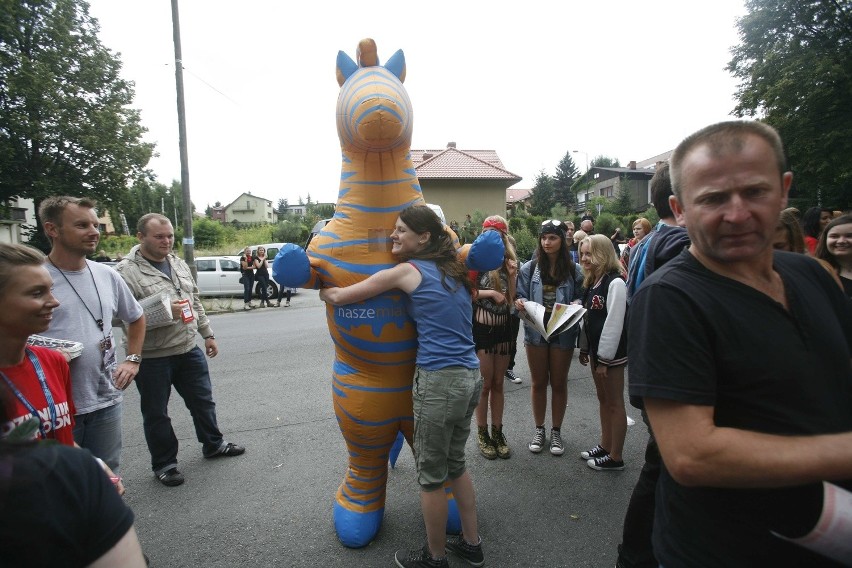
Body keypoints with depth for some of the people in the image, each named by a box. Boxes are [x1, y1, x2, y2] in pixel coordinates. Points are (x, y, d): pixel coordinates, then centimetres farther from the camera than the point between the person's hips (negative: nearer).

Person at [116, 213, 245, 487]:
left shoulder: (179, 264, 9)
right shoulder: (127, 271, -13)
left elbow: (195, 302, 16)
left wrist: (207, 334, 16)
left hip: (189, 350, 6)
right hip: (152, 358, -6)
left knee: (203, 401, 17)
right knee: (156, 413, 11)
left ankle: (213, 444, 37)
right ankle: (164, 463, 28)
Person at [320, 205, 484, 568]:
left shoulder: (407, 271, -7)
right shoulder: (453, 272, 12)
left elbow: (340, 297, -3)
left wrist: (324, 292, 18)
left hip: (439, 381, -8)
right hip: (470, 377, 8)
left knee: (431, 475, 11)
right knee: (455, 463, 24)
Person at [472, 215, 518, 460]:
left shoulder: (510, 262, 8)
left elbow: (513, 298, 6)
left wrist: (512, 274, -6)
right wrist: (490, 293, -17)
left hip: (504, 328, 4)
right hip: (481, 328, -4)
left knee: (498, 384, 13)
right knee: (485, 383, 3)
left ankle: (497, 432, 26)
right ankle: (482, 433, 20)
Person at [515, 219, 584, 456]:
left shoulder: (573, 270, -4)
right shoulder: (529, 268, -3)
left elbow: (581, 298, 3)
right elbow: (521, 296, 1)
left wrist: (576, 304, -19)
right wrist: (520, 303, -21)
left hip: (563, 332, 0)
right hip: (536, 331, 1)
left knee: (559, 383, 13)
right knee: (539, 382, 14)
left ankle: (556, 431, 30)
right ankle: (539, 429, 30)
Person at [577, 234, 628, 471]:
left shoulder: (614, 282, -17)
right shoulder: (592, 282, 11)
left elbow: (614, 323, -20)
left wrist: (605, 357, -18)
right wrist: (584, 348, 13)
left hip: (611, 352, -9)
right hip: (595, 348, 9)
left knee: (614, 403, 2)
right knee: (603, 399, 17)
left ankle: (615, 458, 14)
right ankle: (605, 446, 30)